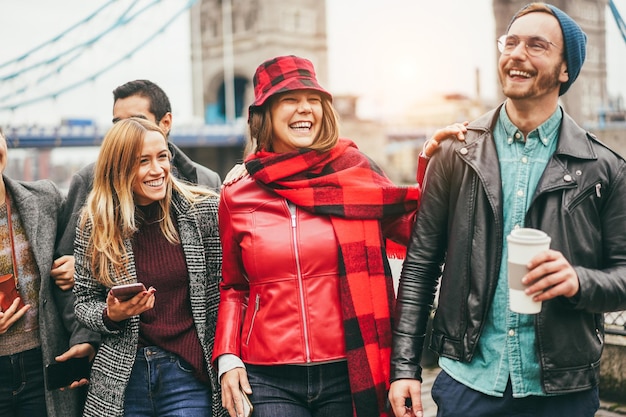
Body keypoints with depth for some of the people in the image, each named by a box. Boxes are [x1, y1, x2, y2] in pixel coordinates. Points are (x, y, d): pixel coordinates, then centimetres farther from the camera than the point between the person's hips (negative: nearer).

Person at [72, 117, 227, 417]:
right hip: (123, 377, 2)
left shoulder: (205, 210, -5)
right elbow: (84, 302, 6)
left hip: (190, 373, -2)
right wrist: (111, 315, -13)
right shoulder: (95, 224, -1)